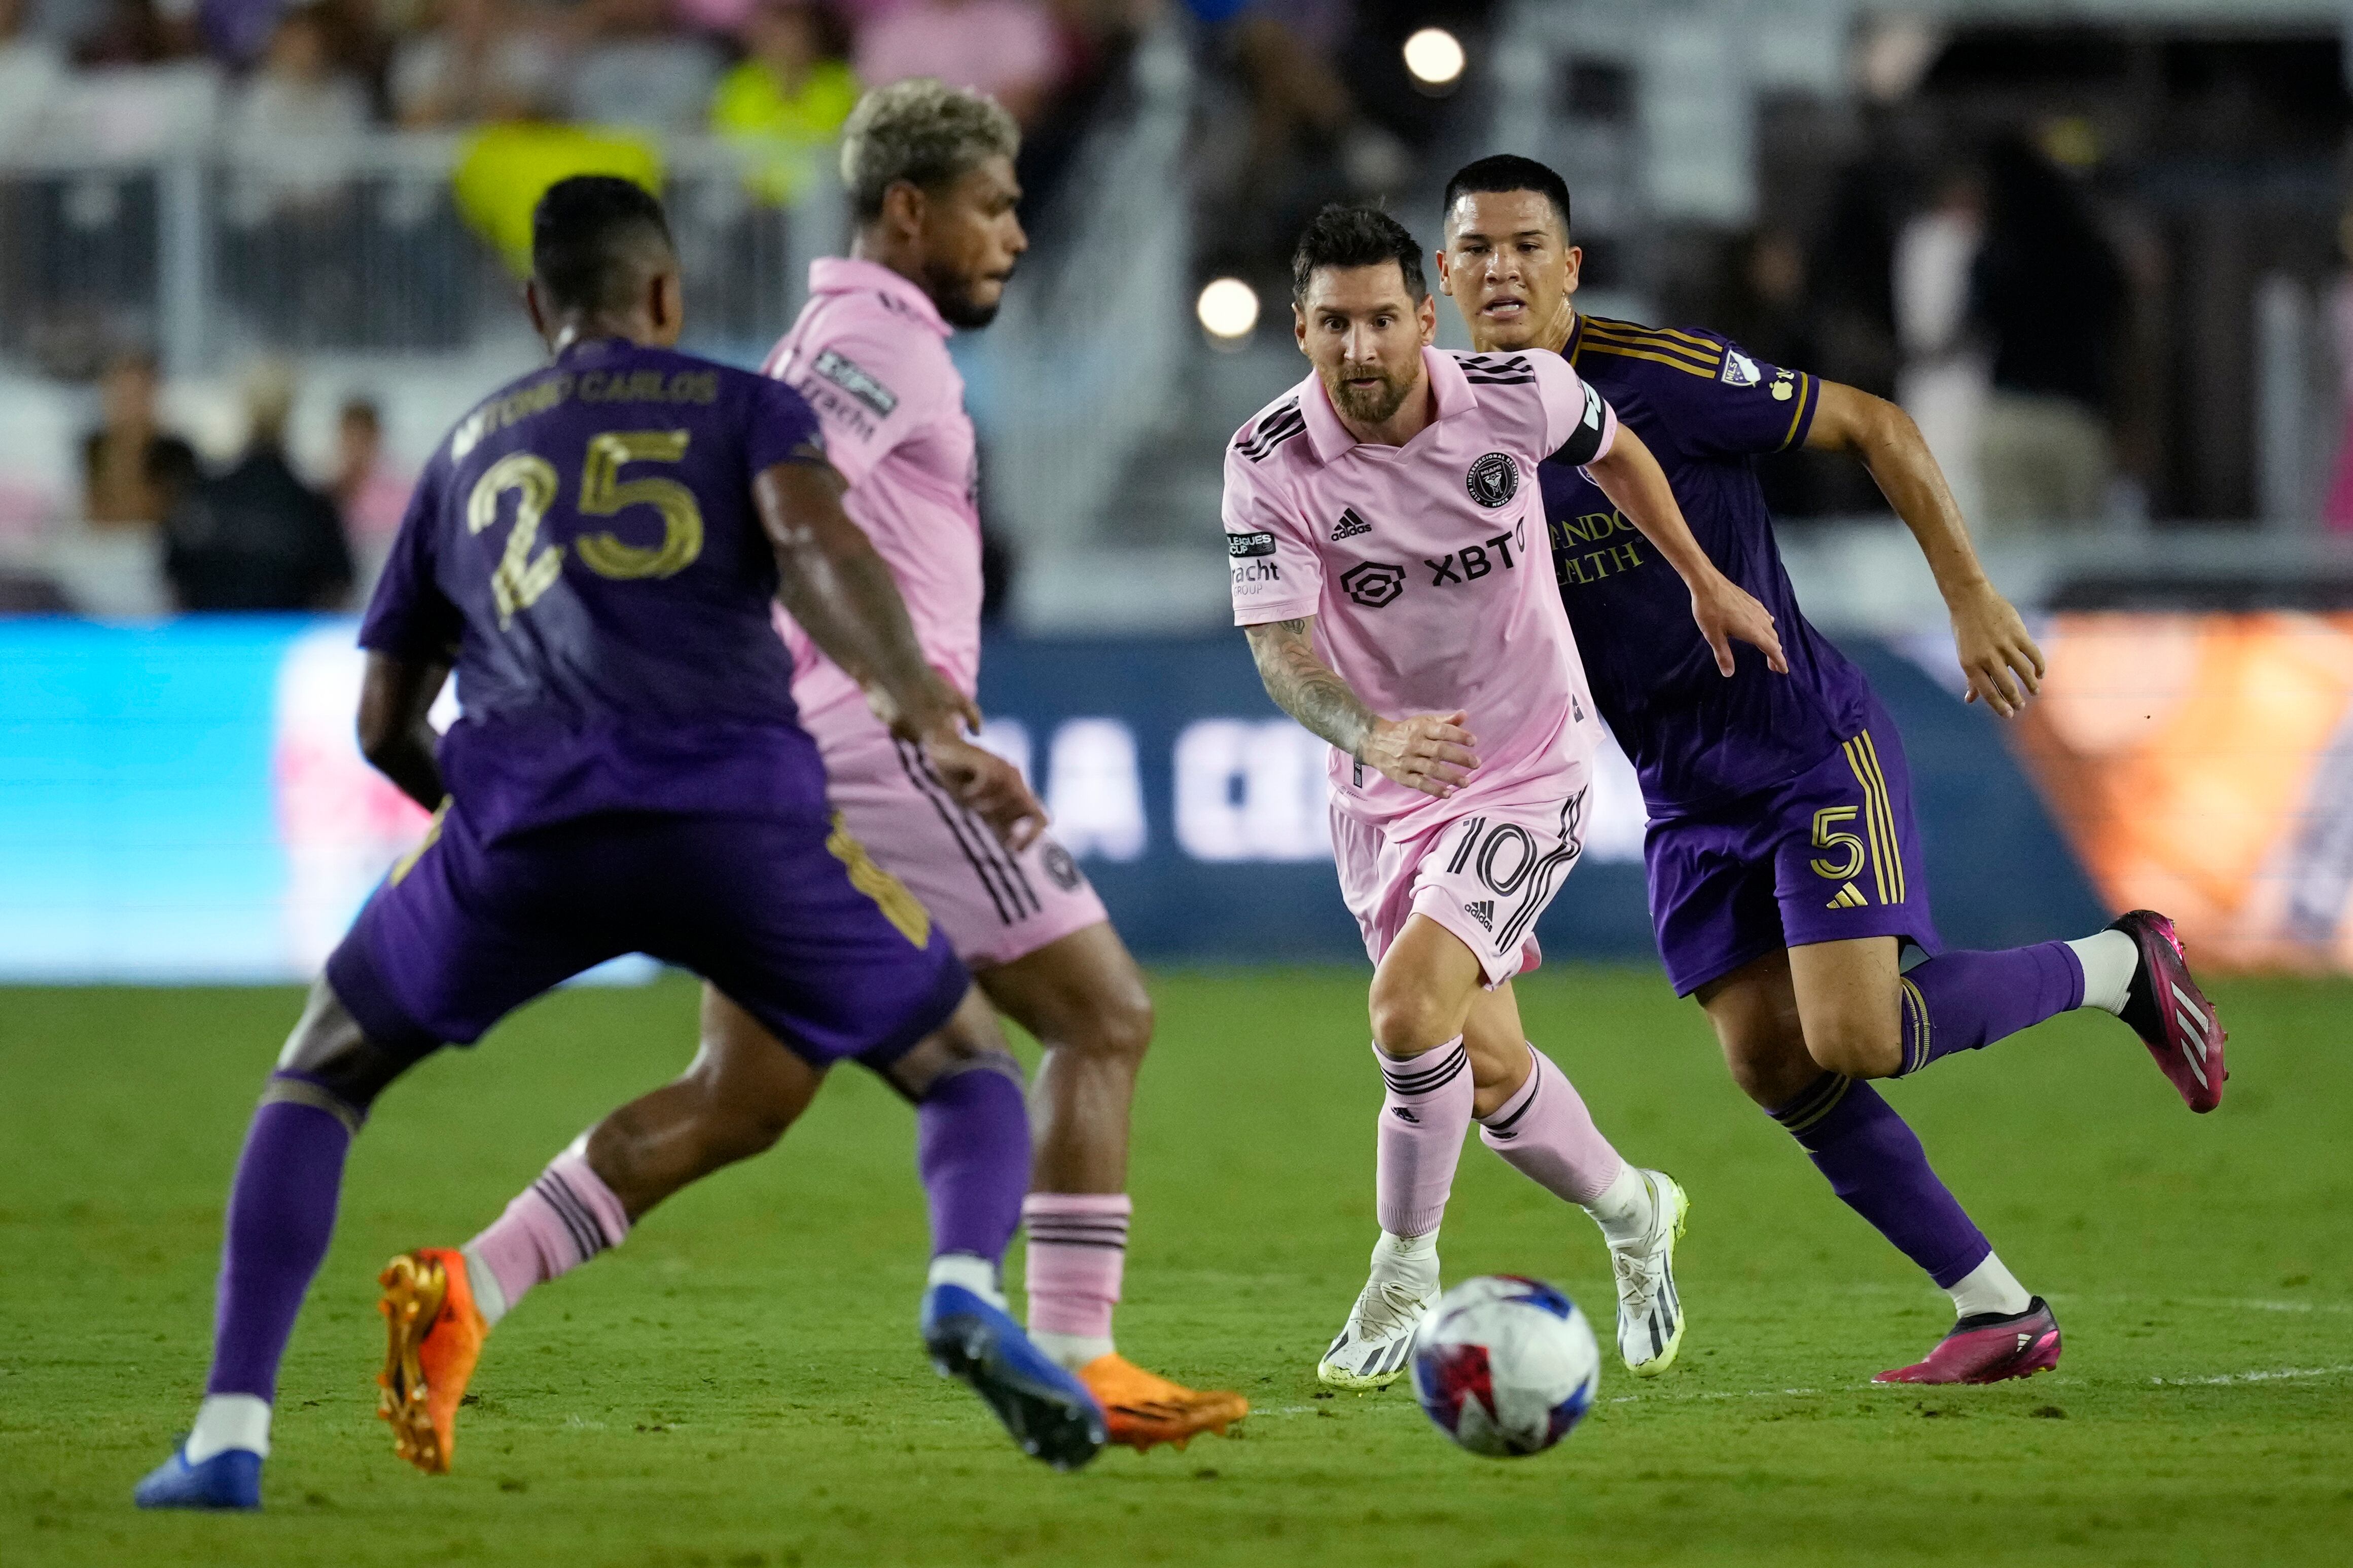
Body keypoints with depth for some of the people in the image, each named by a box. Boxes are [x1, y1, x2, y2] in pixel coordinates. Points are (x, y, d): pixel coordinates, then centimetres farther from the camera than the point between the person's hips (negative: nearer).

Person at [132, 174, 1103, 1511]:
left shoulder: (467, 451, 29)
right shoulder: (747, 408, 20)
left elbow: (386, 723, 32)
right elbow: (817, 544, -4)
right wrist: (929, 719, -12)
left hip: (521, 812, 2)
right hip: (739, 812, -2)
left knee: (321, 1078, 23)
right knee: (963, 1069, 15)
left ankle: (229, 1435, 6)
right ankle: (967, 1289, -20)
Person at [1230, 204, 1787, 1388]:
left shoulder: (1514, 395, -16)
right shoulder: (1270, 463, -18)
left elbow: (1615, 453, 7)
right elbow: (1280, 648, -23)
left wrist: (1705, 583, 17)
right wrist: (1372, 735, -43)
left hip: (1527, 770, -3)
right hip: (1383, 792, 3)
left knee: (1410, 1008, -23)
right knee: (1486, 1072, 12)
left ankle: (1404, 1284, -4)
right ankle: (1633, 1217, 42)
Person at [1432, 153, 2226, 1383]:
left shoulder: (1666, 377, -17)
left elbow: (1874, 427, -8)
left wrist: (1971, 600, -9)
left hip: (1814, 748, -6)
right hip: (1686, 798, 6)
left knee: (1854, 1040, -18)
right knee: (1772, 1069, -3)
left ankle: (2118, 969, 7)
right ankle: (1997, 1310, 8)